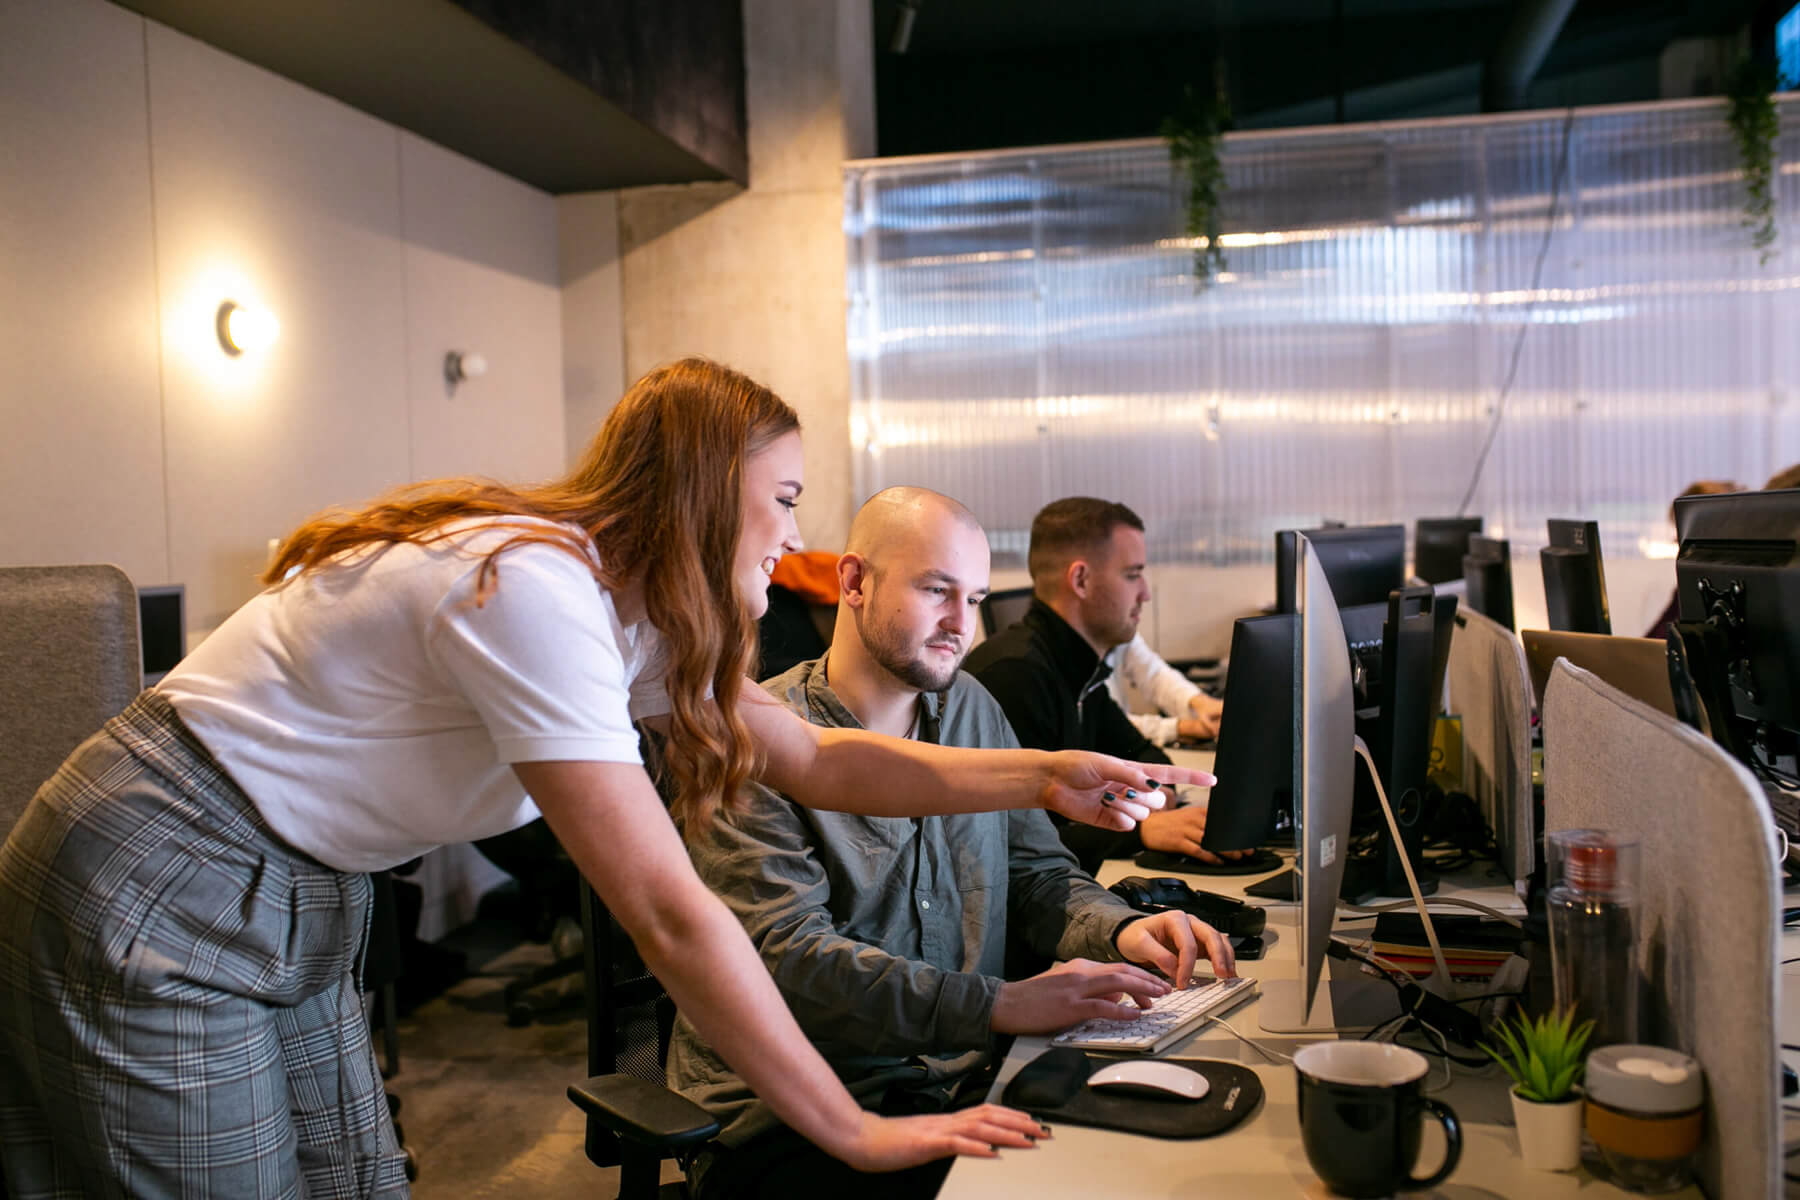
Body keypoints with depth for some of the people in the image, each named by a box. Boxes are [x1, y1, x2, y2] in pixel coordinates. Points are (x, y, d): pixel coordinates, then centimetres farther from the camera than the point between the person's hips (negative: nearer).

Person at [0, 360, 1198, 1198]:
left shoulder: (628, 602, 1)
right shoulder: (534, 589, -28)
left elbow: (821, 760, 6)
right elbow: (671, 913, -30)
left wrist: (1047, 775, -2)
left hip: (296, 902, 9)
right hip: (154, 903, -9)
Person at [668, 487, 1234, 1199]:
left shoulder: (973, 711, 10)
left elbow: (1035, 871, 15)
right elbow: (782, 956, -22)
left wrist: (1119, 931, -7)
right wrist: (997, 1005, -30)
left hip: (959, 1085, 7)